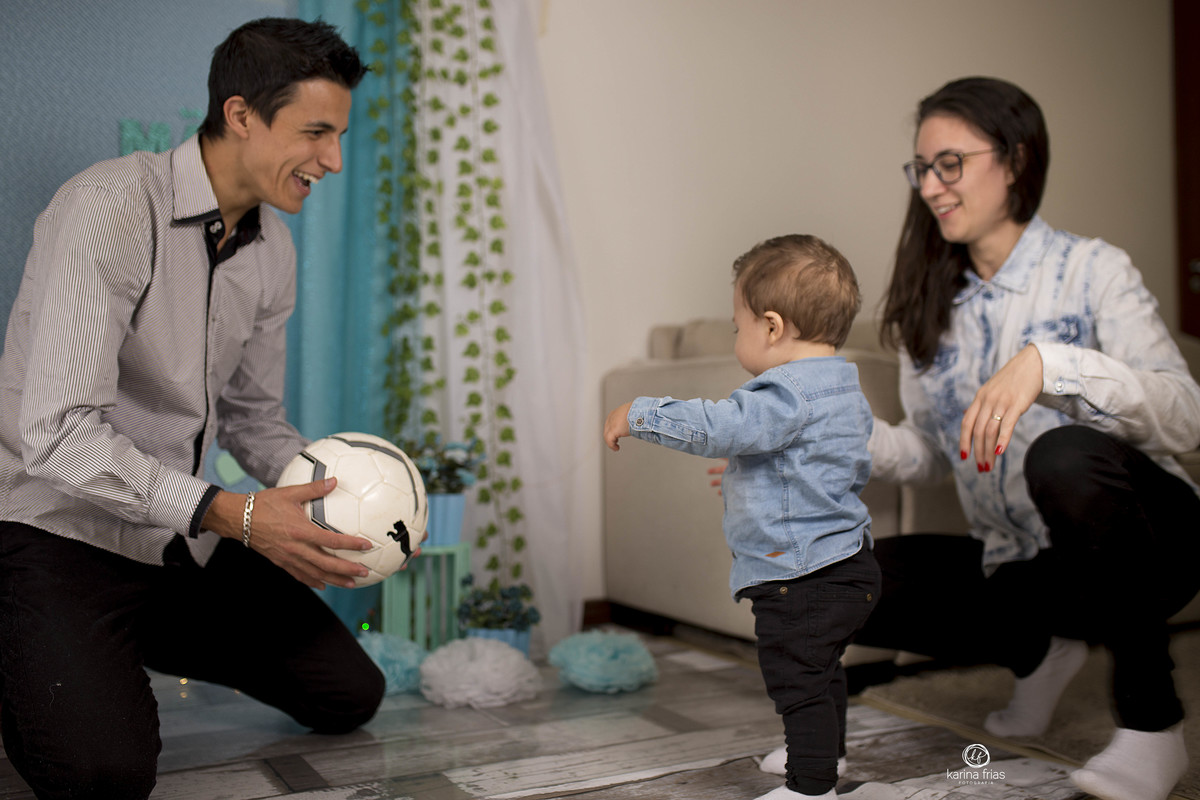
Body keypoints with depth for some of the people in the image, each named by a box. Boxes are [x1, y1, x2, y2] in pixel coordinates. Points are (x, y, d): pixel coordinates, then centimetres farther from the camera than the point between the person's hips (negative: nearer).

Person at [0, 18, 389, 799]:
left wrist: (338, 488, -6)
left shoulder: (273, 251, 4)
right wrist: (233, 515, -30)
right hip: (63, 527, -7)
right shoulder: (112, 209, -21)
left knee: (350, 696, 6)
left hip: (185, 539, 8)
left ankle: (130, 646, 20)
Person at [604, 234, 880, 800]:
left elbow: (717, 428, -30)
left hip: (800, 575, -11)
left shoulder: (787, 396, -23)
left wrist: (638, 414, -19)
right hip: (844, 562, 11)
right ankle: (824, 754, 45)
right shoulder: (843, 388, 11)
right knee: (822, 670, 27)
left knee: (797, 679, -2)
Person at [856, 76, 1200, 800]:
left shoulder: (1090, 270, -9)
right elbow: (931, 453, 9)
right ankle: (1038, 651, 9)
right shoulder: (929, 303, 7)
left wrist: (1047, 364, -37)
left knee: (1064, 457, -38)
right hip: (1018, 564, 5)